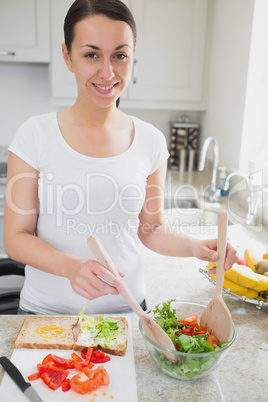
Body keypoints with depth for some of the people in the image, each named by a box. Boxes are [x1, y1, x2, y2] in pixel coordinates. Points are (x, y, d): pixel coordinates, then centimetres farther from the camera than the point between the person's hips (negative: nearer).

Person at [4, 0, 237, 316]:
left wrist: (195, 248, -14)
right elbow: (15, 237, -9)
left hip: (123, 307, 2)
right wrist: (71, 266, -26)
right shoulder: (36, 135, -12)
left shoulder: (151, 141, -6)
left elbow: (149, 229, 4)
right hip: (47, 309, -1)